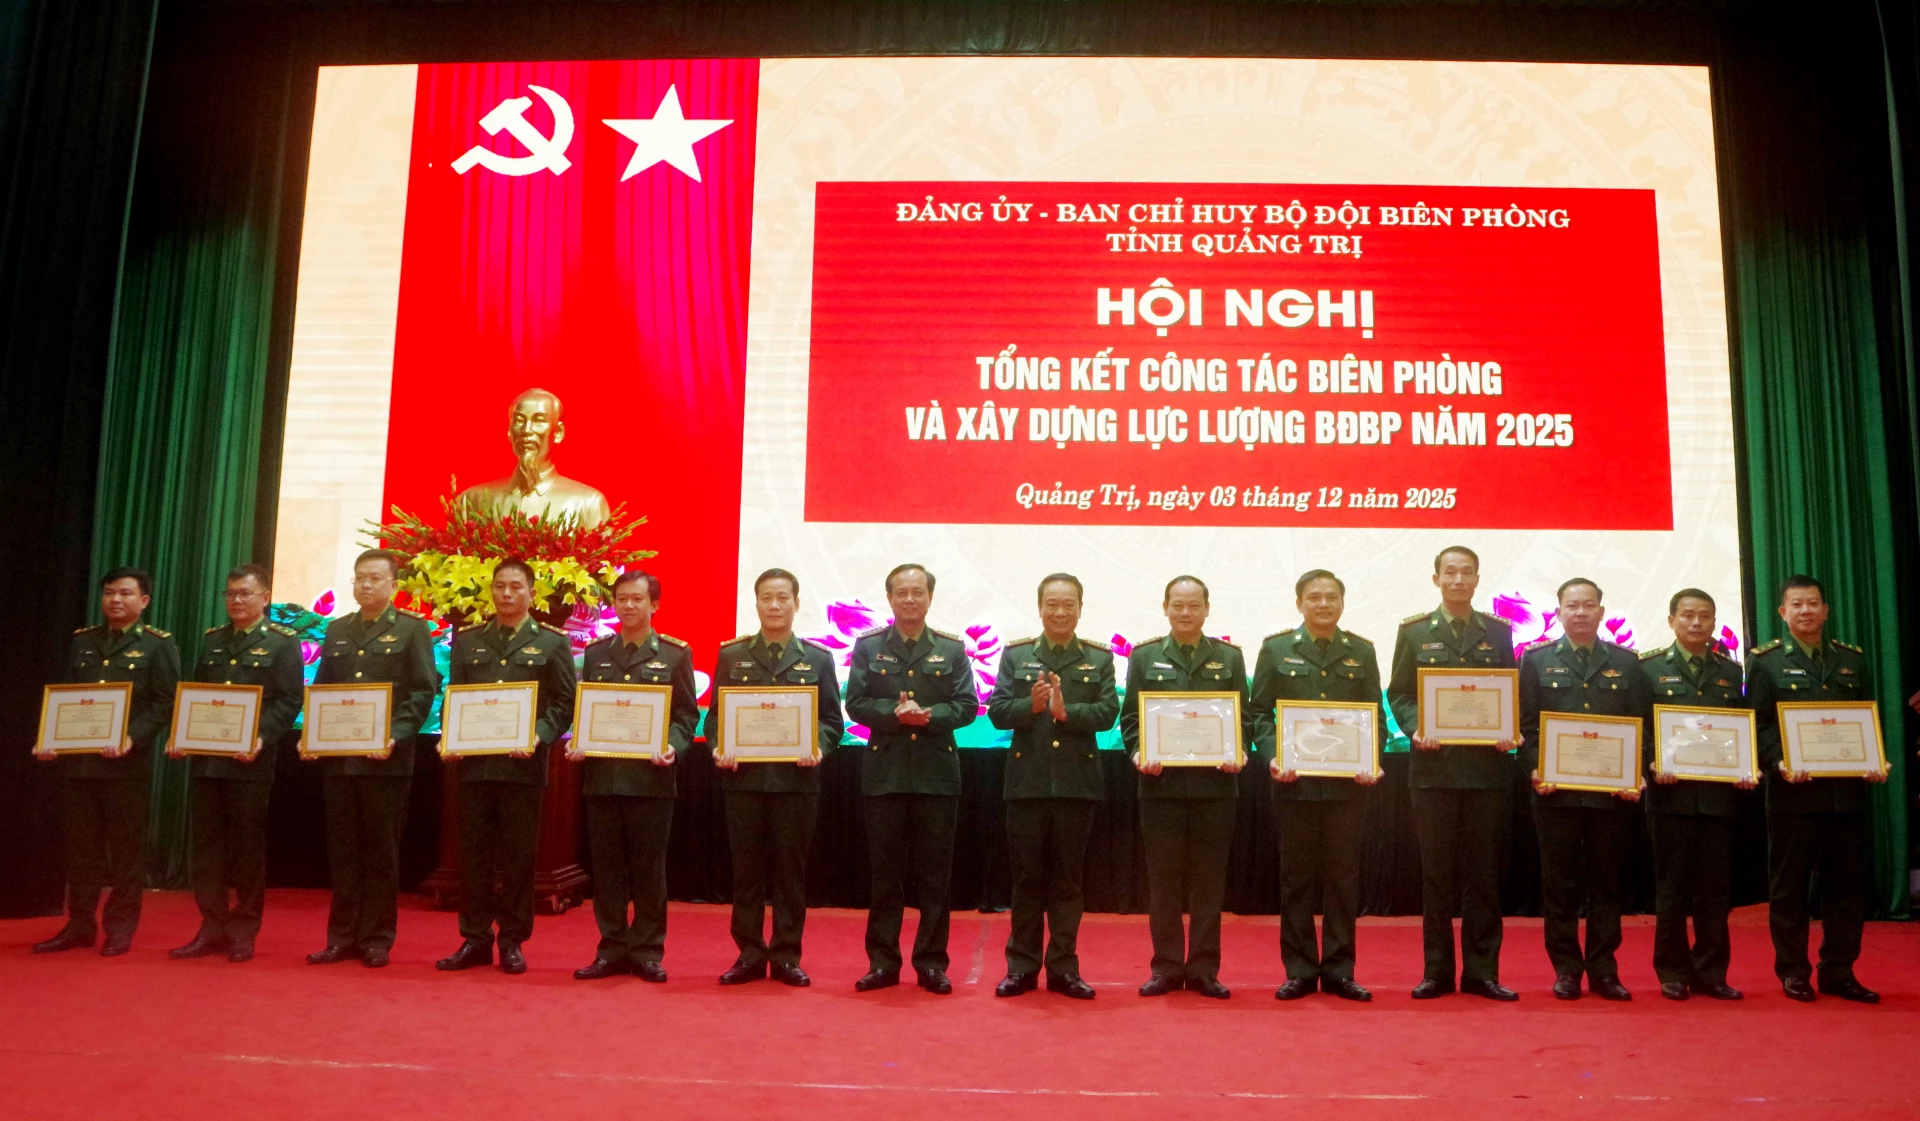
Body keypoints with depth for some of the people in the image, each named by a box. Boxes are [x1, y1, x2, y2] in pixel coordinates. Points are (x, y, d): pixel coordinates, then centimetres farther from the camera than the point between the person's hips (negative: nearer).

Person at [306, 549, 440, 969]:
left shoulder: (413, 630, 1)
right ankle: (342, 937, 16)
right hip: (337, 758, 5)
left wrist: (394, 737, -18)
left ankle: (377, 940, 10)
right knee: (342, 852, 8)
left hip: (386, 760, -4)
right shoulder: (337, 630, 16)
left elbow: (423, 693, -6)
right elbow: (321, 689, 16)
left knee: (381, 853, 2)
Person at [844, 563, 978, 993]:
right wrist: (895, 713, -18)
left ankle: (931, 962, 14)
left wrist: (928, 715, -18)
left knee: (935, 873, 5)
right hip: (884, 771, 0)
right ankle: (882, 961, 15)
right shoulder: (868, 645, 5)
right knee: (885, 872, 6)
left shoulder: (952, 648, 5)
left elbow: (967, 705, -1)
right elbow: (856, 703, -2)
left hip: (937, 772, 0)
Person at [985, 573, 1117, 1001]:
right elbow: (996, 711, -2)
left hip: (1077, 782, 0)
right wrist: (1030, 706, -19)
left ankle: (1063, 968, 17)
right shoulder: (1015, 655, 7)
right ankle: (1021, 967, 17)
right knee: (1027, 877, 7)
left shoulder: (1099, 658, 6)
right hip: (1027, 781, 0)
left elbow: (1107, 712, -6)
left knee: (1067, 878, 8)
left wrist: (1066, 711, -21)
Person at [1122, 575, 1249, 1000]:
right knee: (1163, 879, 4)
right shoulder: (1144, 656, 8)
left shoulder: (1230, 657, 9)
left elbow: (1244, 716, 7)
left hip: (1215, 784, 1)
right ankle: (1167, 967, 13)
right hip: (1161, 783, 0)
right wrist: (1138, 753, -11)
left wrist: (1236, 753, -11)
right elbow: (1130, 717, 6)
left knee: (1209, 880, 5)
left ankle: (1204, 969, 14)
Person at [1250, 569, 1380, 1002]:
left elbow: (1375, 715, 7)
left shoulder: (1362, 652, 8)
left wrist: (1371, 762, -9)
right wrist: (1272, 757, -13)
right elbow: (1260, 712, 3)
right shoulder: (1276, 649, 5)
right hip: (1295, 783, -1)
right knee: (1296, 878, 5)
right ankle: (1300, 971, 14)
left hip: (1348, 783, 1)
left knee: (1343, 878, 6)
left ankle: (1338, 971, 16)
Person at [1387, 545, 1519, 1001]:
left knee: (1484, 872, 5)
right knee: (1436, 872, 5)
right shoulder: (1414, 631, 6)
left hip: (1487, 768, 1)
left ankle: (1482, 971, 13)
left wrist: (1510, 732, -9)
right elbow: (1399, 694, 4)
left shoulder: (1498, 632, 9)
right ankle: (1437, 971, 13)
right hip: (1434, 765, -1)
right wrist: (1414, 729, -13)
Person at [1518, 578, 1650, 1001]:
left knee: (1606, 884, 7)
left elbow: (1643, 726, 7)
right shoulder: (1537, 661, 7)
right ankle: (1566, 970, 13)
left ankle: (1603, 971, 15)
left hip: (1612, 792, 1)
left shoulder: (1625, 663, 11)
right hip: (1557, 792, -1)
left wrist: (1638, 776, -6)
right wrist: (1536, 771, -11)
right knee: (1560, 885, 3)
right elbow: (1526, 726, 2)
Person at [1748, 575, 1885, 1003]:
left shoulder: (1852, 659, 13)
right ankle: (1793, 972, 13)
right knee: (1789, 886, 3)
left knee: (1847, 884, 7)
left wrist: (1875, 763, -4)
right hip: (1794, 791, -3)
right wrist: (1778, 764, -19)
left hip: (1847, 791, 4)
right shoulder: (1765, 661, 2)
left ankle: (1839, 972, 17)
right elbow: (1759, 725, -4)